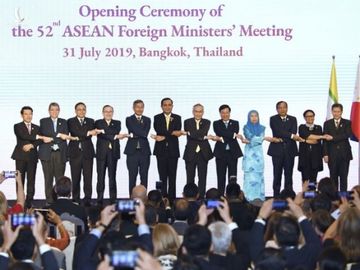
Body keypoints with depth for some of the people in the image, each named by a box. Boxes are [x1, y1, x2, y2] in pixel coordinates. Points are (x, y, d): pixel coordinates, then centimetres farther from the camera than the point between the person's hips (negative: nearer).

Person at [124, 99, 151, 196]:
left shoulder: (147, 120, 11)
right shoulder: (129, 120, 4)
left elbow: (145, 133, -5)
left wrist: (133, 135, -8)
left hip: (144, 151, 2)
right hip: (132, 151, -2)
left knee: (144, 176, 4)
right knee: (132, 176, 0)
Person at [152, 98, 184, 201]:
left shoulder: (177, 118, 6)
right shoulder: (157, 118, 5)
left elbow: (177, 132, -7)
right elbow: (158, 130, -12)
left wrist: (163, 137, -15)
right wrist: (172, 132, -21)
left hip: (173, 150, 0)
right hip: (161, 150, 0)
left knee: (172, 176, 1)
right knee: (163, 176, 1)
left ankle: (172, 198, 4)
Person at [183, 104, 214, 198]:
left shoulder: (206, 122, 7)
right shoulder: (187, 122, 4)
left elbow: (203, 132, -12)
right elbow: (191, 136, -11)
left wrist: (191, 133, -10)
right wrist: (205, 137, -11)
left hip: (203, 154, 1)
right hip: (190, 153, -1)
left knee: (202, 177, 1)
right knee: (190, 177, 3)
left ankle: (201, 197, 5)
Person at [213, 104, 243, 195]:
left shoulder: (235, 123, 10)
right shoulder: (216, 124, 5)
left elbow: (235, 134, -8)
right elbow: (220, 133, -14)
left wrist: (222, 138, -16)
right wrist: (234, 135, -21)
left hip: (233, 153, 1)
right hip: (221, 153, -1)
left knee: (232, 177, 1)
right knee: (221, 177, 1)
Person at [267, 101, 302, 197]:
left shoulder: (292, 119, 12)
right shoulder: (273, 119, 4)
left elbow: (294, 131, -3)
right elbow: (278, 131, -12)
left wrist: (281, 139, -14)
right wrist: (292, 136, -19)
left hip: (289, 150, 2)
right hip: (277, 150, -2)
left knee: (289, 175, 2)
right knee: (277, 175, 0)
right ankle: (276, 195, 4)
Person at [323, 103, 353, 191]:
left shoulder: (347, 123, 6)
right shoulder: (327, 124, 9)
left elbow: (347, 135, -12)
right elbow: (325, 140, 4)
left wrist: (333, 138, -17)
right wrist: (325, 154, -4)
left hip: (344, 154, -1)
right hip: (332, 154, 1)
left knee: (343, 177, 1)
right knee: (333, 177, 3)